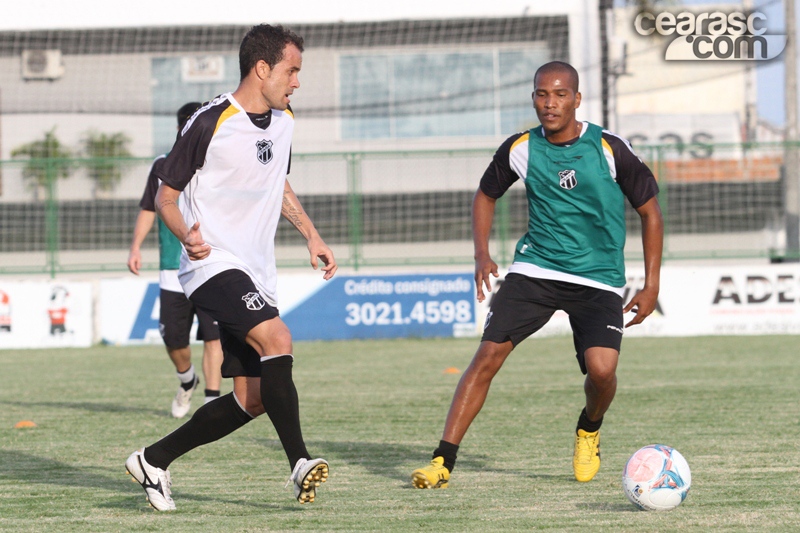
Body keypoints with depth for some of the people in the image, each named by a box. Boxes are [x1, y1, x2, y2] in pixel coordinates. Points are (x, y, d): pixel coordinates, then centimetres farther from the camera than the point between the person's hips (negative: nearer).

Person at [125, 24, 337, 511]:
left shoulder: (285, 121, 11)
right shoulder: (210, 124, -12)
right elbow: (166, 196, -6)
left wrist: (312, 236, 19)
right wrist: (186, 236, -25)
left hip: (255, 276, 8)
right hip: (213, 264, -8)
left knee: (251, 400, 4)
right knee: (277, 338, -30)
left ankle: (155, 460, 18)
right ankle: (300, 464, -30)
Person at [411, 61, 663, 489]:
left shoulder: (609, 149, -9)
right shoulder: (520, 149, -1)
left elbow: (650, 212, 2)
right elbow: (486, 195, 18)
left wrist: (651, 286, -1)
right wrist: (482, 255, 2)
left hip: (599, 280, -2)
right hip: (535, 268, 2)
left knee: (601, 368, -22)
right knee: (489, 354, -15)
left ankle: (589, 429, 15)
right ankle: (443, 461, -12)